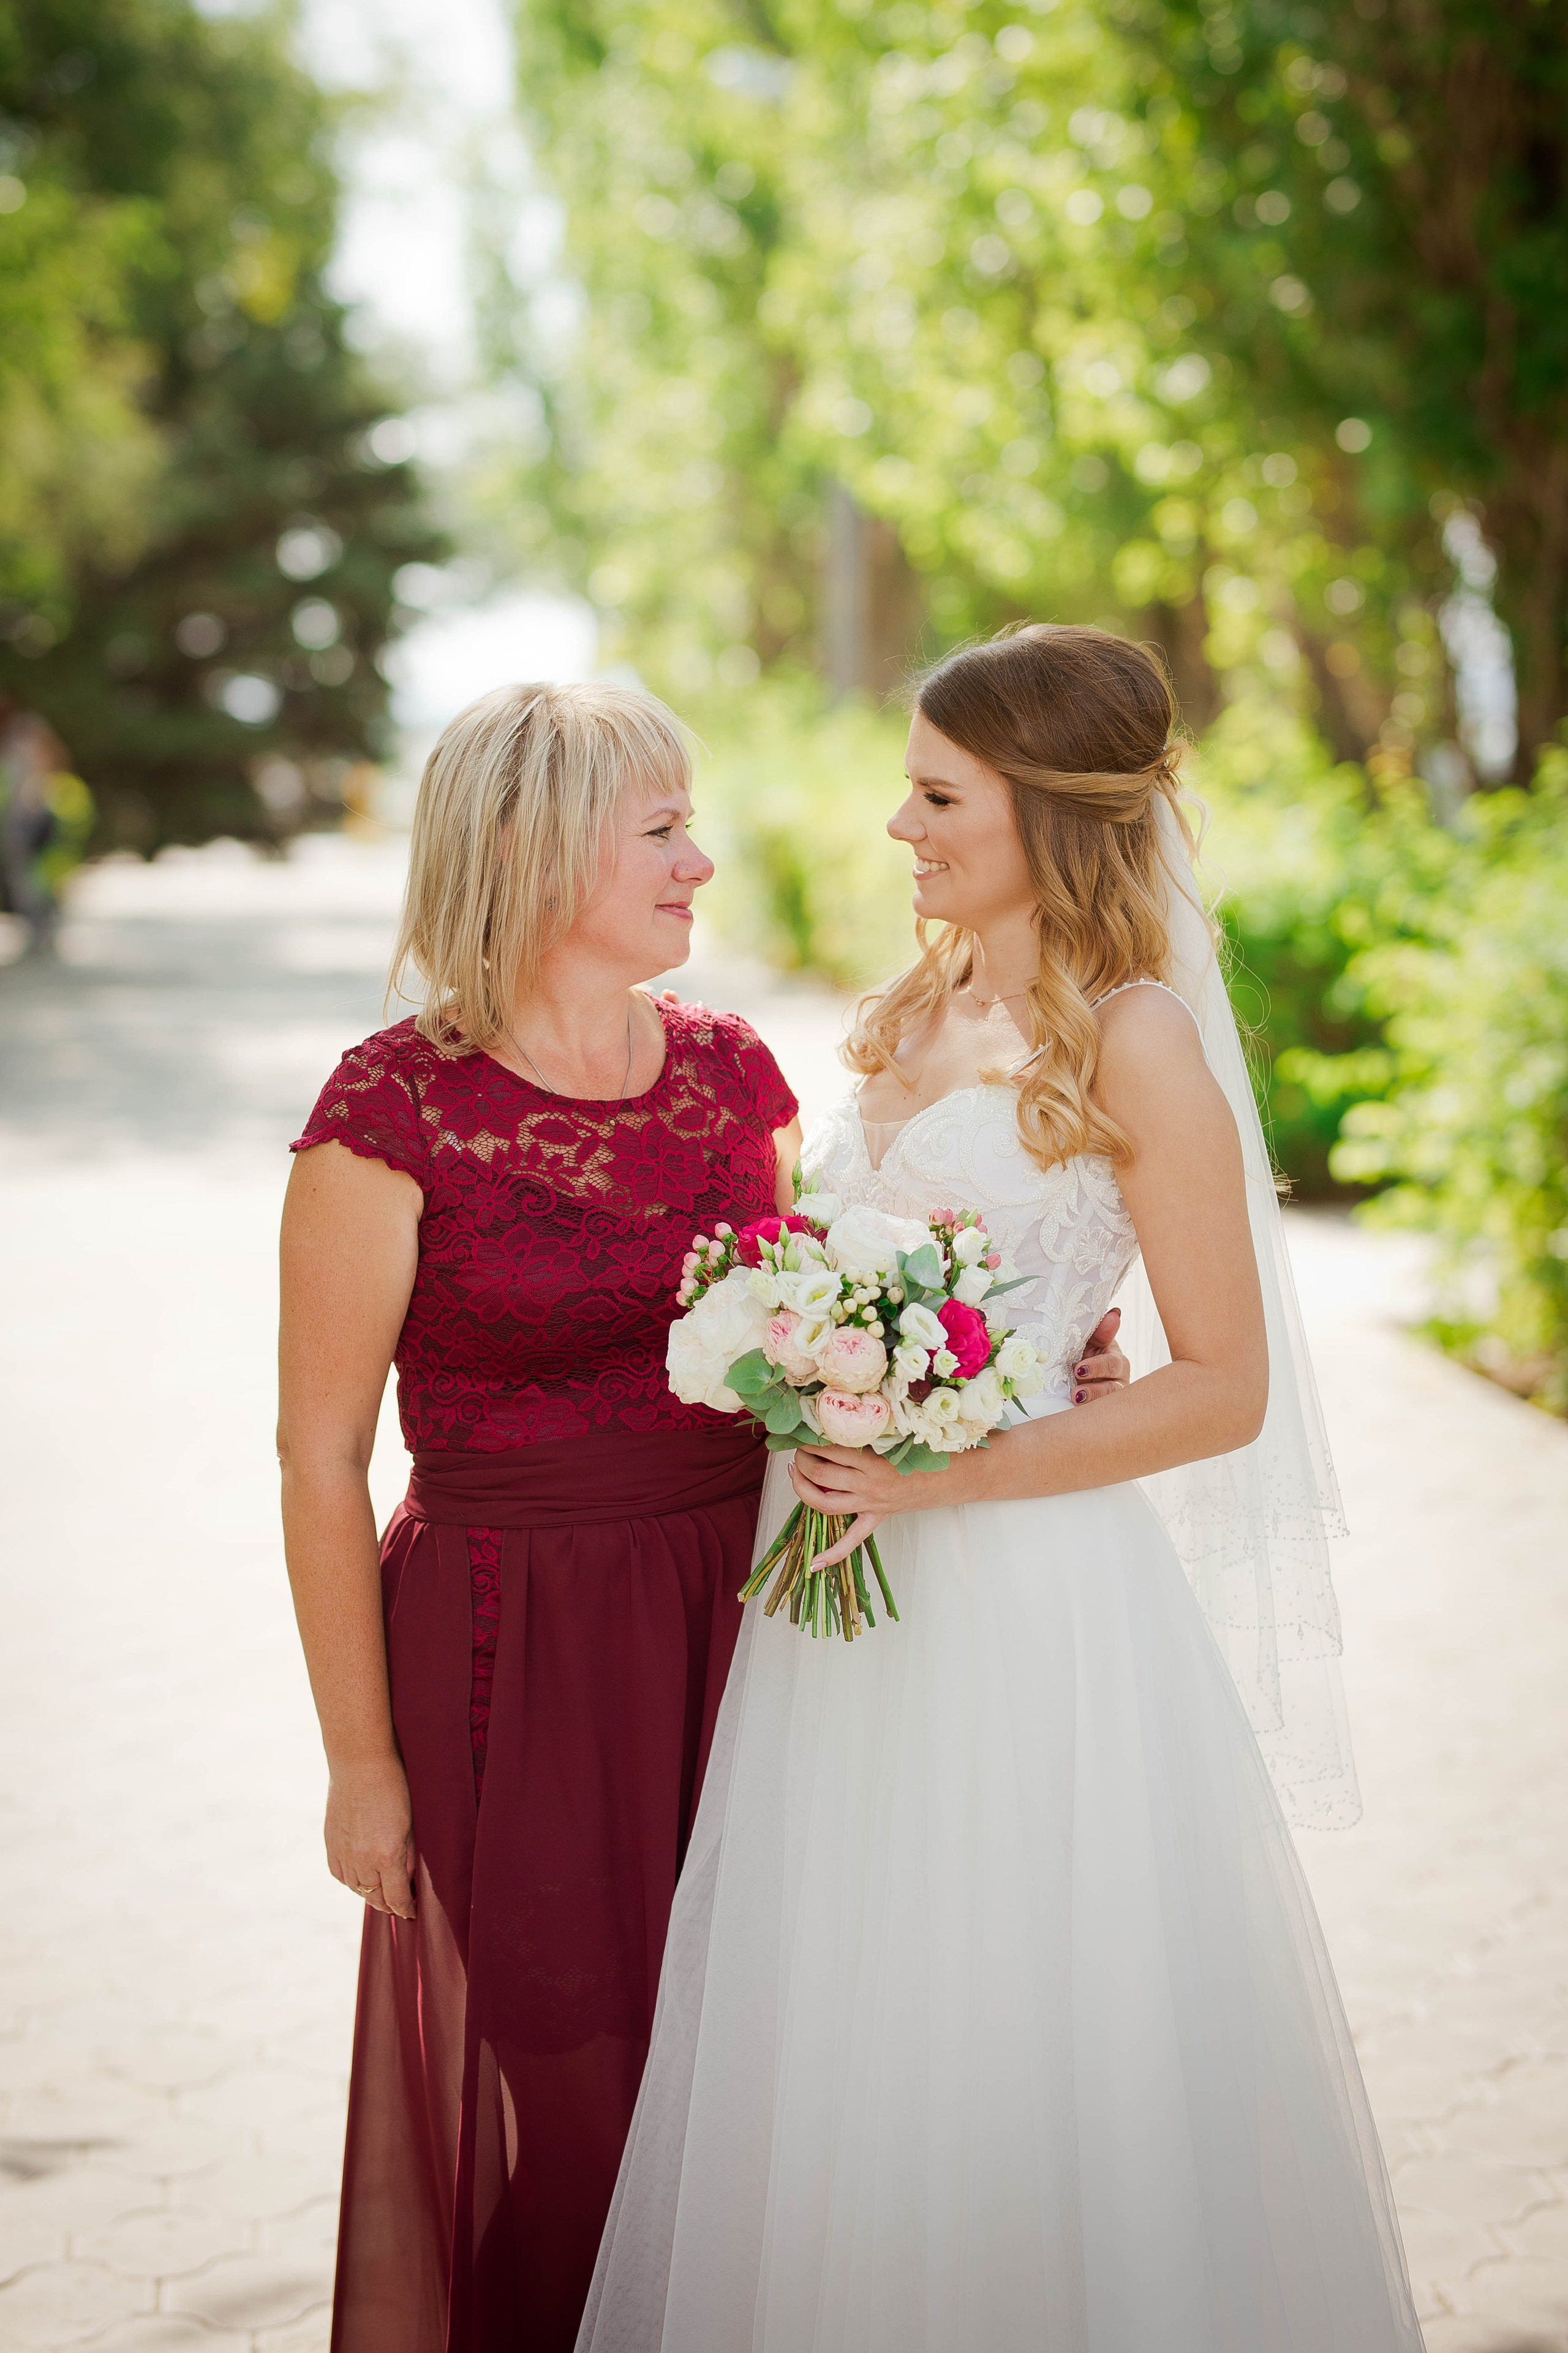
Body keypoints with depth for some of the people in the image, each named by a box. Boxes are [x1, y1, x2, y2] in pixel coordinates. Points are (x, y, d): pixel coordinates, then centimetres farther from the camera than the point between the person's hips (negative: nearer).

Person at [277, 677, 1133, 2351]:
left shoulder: (731, 1070, 4)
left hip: (738, 1623, 5)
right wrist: (361, 1760, -7)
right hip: (516, 1648, -5)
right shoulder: (395, 1110, -12)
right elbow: (321, 1456, -9)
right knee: (558, 2082, 6)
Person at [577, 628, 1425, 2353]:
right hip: (847, 1583, 7)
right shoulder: (916, 1013, 11)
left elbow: (1225, 1389, -11)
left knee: (1016, 2043, 5)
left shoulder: (1135, 1042, -10)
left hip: (1026, 1597, -7)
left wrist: (956, 1474, -18)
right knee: (842, 2044, 14)